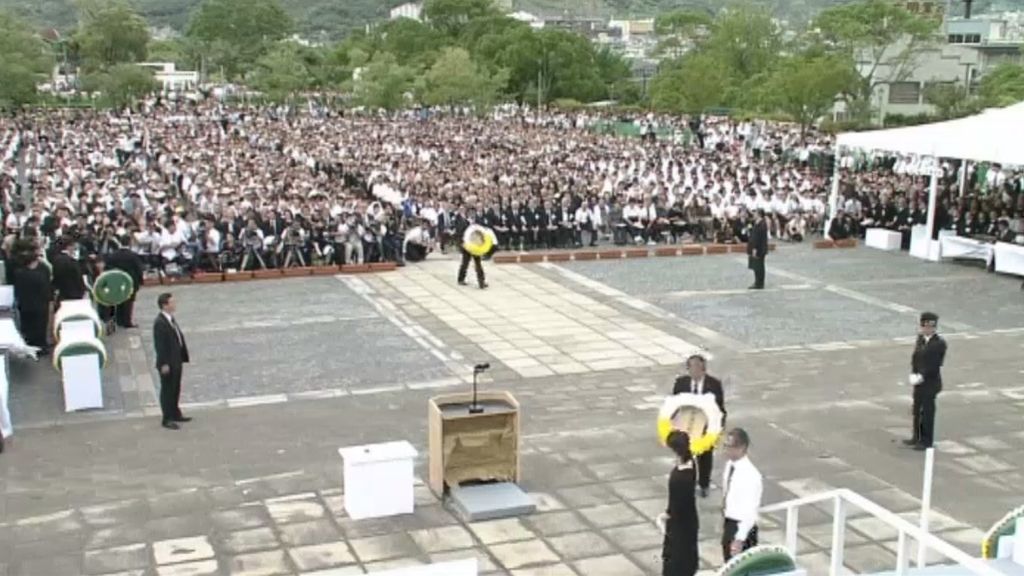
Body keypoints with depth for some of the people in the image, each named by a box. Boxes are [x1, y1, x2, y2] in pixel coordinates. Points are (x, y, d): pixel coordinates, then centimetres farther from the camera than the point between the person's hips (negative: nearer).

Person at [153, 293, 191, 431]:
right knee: (167, 391, 3)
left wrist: (183, 356, 12)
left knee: (176, 389, 20)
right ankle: (167, 419, 14)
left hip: (176, 361, 9)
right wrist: (164, 364, -21)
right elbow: (159, 345, -22)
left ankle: (175, 414, 35)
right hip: (167, 363, -9)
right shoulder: (159, 323, -22)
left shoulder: (171, 319, 7)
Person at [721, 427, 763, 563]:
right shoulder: (730, 465, 0)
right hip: (729, 523, 8)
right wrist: (726, 524, 18)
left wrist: (740, 539, -26)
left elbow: (750, 512, -25)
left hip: (742, 526, -8)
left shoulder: (751, 476, -25)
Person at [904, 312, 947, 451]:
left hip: (930, 383, -7)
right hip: (919, 382, 7)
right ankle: (917, 437, 29)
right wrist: (913, 375, -6)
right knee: (917, 410, 16)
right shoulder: (920, 338, 7)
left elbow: (934, 365, -18)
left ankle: (926, 441, 12)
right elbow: (915, 358, 7)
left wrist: (921, 377, -20)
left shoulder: (939, 343, -15)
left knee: (927, 411, 2)